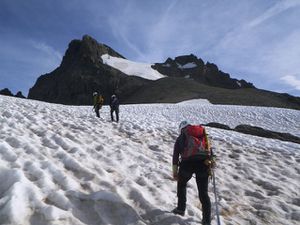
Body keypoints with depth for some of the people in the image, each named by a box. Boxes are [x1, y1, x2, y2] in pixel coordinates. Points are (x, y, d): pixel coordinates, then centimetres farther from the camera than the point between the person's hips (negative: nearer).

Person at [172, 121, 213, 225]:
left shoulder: (181, 137, 19)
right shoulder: (203, 134, 27)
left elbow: (175, 156, 12)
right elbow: (210, 151, 21)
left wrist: (175, 172, 15)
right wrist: (211, 166, 27)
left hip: (188, 162, -2)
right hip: (204, 163, 2)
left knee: (181, 184, 27)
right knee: (203, 193, 13)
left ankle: (181, 208, 33)